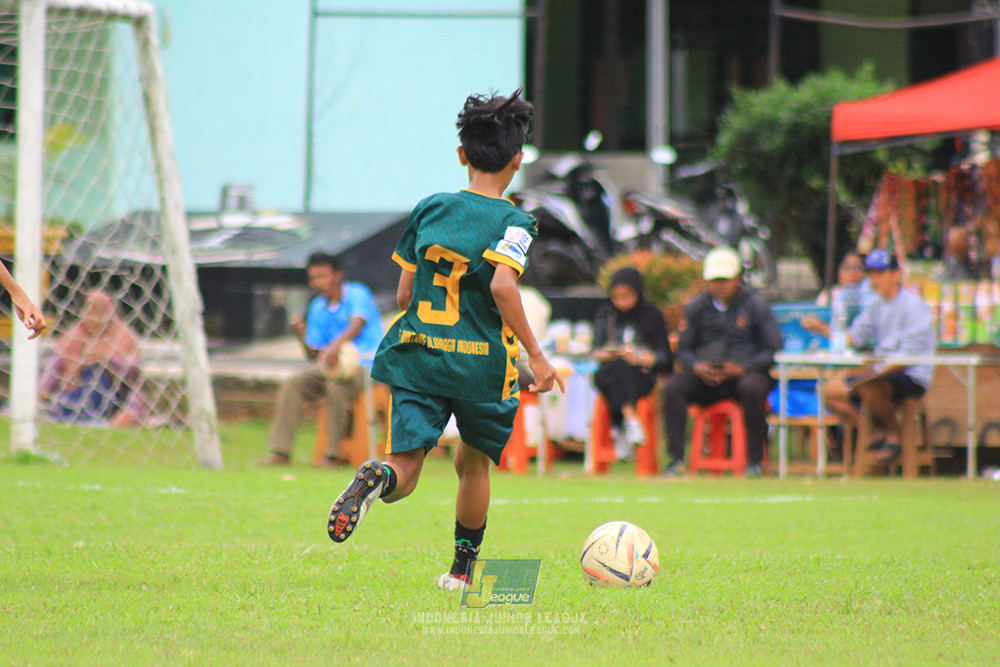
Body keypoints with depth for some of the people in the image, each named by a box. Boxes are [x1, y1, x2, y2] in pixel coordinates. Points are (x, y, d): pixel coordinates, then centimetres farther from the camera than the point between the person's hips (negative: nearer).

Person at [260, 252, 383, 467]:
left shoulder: (357, 294, -7)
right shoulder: (318, 308, 13)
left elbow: (357, 325, -28)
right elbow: (313, 355, 14)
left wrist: (337, 343, -47)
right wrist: (302, 338, -8)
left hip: (366, 365, -7)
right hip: (332, 366, 7)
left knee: (336, 387, -35)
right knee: (292, 384, -14)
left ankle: (333, 455, -25)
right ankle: (280, 452, -17)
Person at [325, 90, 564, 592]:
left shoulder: (429, 209, 9)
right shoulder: (513, 221, -5)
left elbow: (404, 294, 10)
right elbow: (502, 285, -22)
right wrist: (536, 356, -15)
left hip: (416, 358, 2)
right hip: (482, 365, -2)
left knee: (405, 470, -5)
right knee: (472, 465, 21)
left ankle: (376, 478, -40)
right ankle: (463, 570, 30)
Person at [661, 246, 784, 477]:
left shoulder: (756, 305, 1)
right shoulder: (697, 307, 11)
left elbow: (774, 349, -3)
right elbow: (684, 349, 14)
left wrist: (741, 369, -16)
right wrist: (697, 367, -10)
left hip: (747, 371, -3)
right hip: (705, 378, 3)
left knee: (752, 388, -38)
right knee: (673, 386, -25)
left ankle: (754, 460, -27)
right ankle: (676, 459, -24)